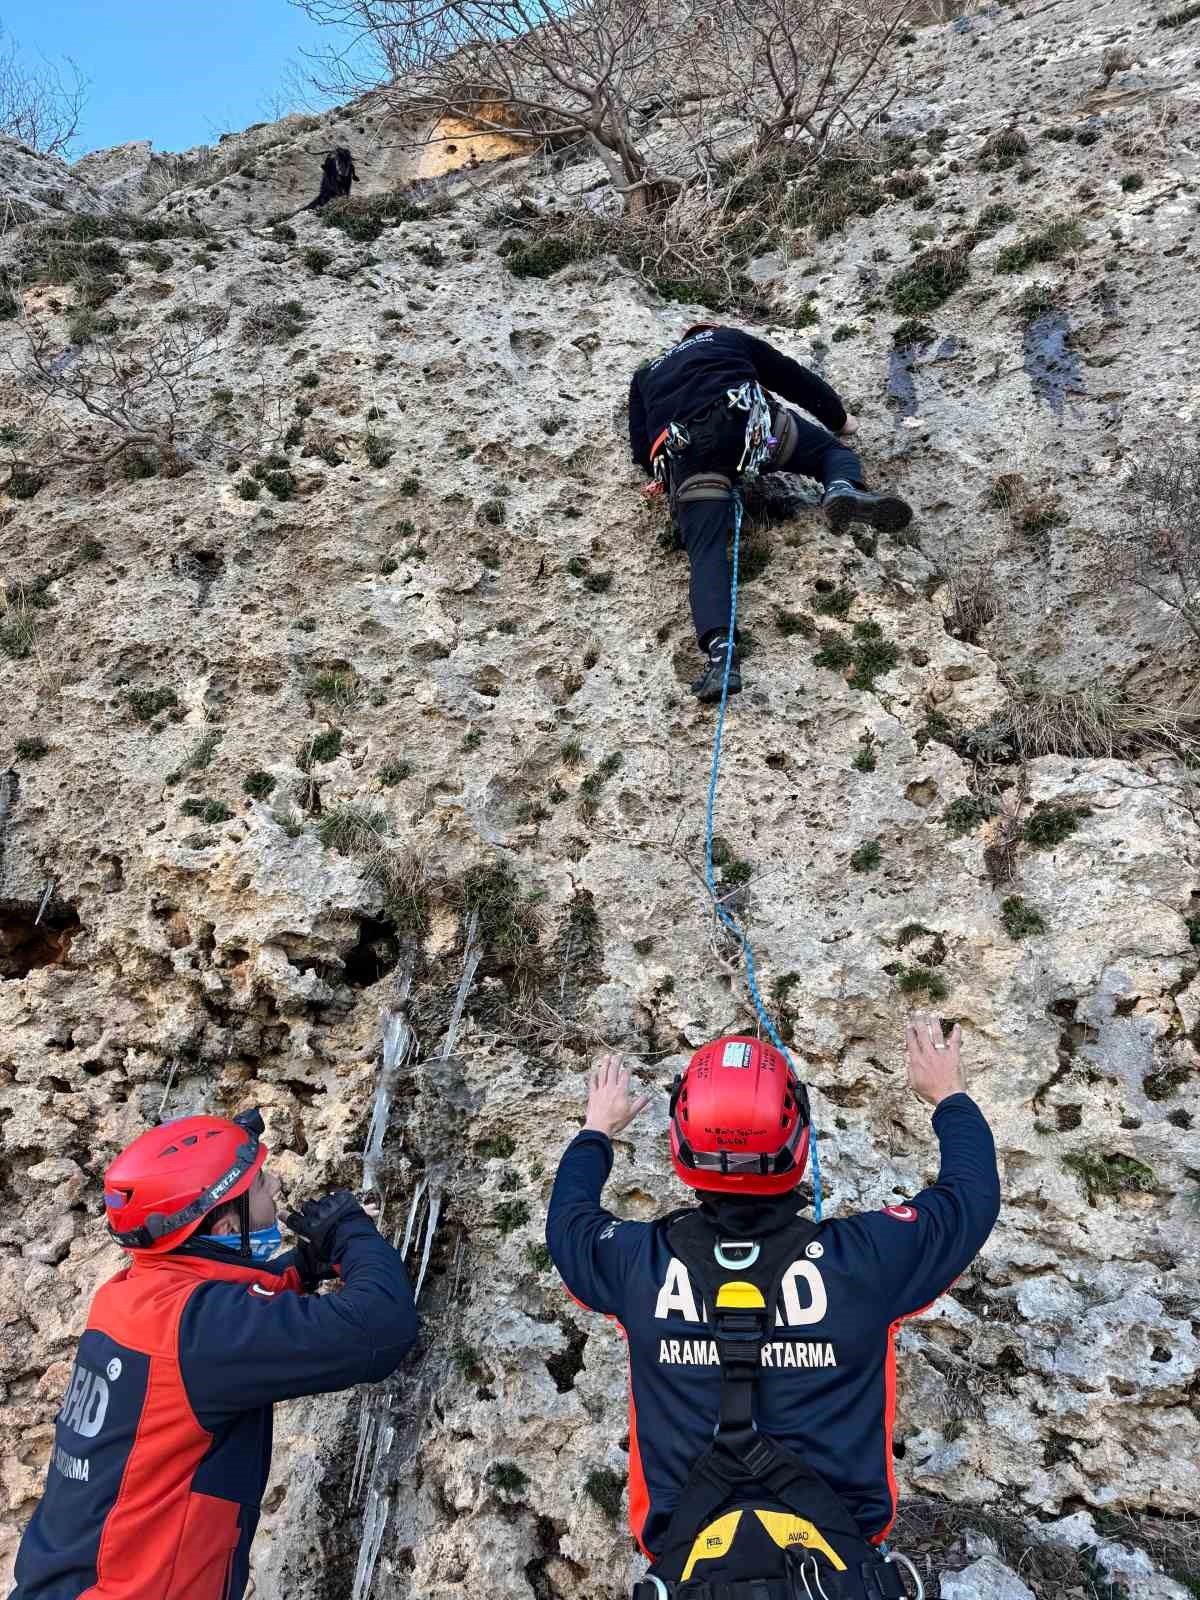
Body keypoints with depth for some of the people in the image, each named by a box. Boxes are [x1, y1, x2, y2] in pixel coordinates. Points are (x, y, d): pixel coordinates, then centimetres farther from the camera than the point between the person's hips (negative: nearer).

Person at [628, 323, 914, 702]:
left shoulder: (646, 376, 40)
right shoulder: (730, 339, 37)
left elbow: (641, 449, 26)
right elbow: (795, 377, 37)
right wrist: (840, 419, 48)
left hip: (684, 452, 1)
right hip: (742, 416, 0)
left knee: (706, 551, -9)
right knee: (832, 449, 18)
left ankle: (720, 649, -35)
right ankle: (844, 488, -19)